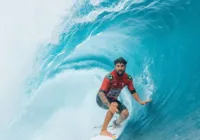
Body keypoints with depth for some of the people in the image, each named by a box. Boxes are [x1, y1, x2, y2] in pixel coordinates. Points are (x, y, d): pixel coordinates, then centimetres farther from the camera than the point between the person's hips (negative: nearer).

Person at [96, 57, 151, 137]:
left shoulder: (128, 78, -13)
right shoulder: (110, 77, -31)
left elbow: (132, 91, 1)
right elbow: (101, 93, -37)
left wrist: (140, 102, -11)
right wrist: (110, 106, -50)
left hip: (113, 100, 6)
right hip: (102, 99, -6)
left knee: (125, 113, -12)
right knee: (114, 105, -35)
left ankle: (115, 124, 23)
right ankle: (103, 130, -32)